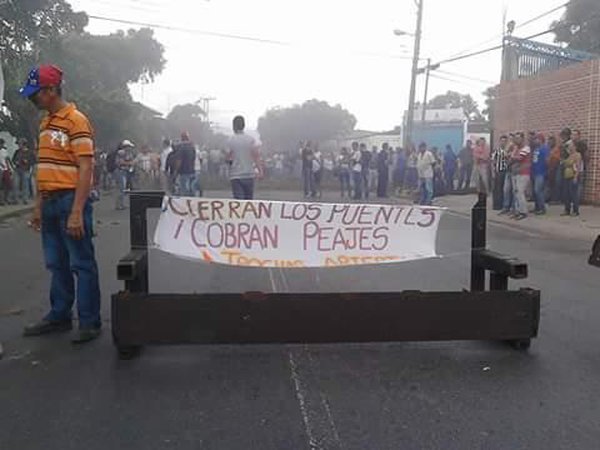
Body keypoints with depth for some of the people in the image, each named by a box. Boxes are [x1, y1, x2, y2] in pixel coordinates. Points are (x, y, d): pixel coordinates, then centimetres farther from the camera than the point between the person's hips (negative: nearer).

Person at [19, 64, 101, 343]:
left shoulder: (76, 121, -10)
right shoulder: (46, 124, 16)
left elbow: (86, 169, -15)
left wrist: (76, 212, -20)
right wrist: (38, 207, 17)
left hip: (70, 201, -8)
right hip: (50, 202, 8)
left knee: (81, 264, -1)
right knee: (57, 264, 15)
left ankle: (89, 322, 7)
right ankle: (60, 315, 26)